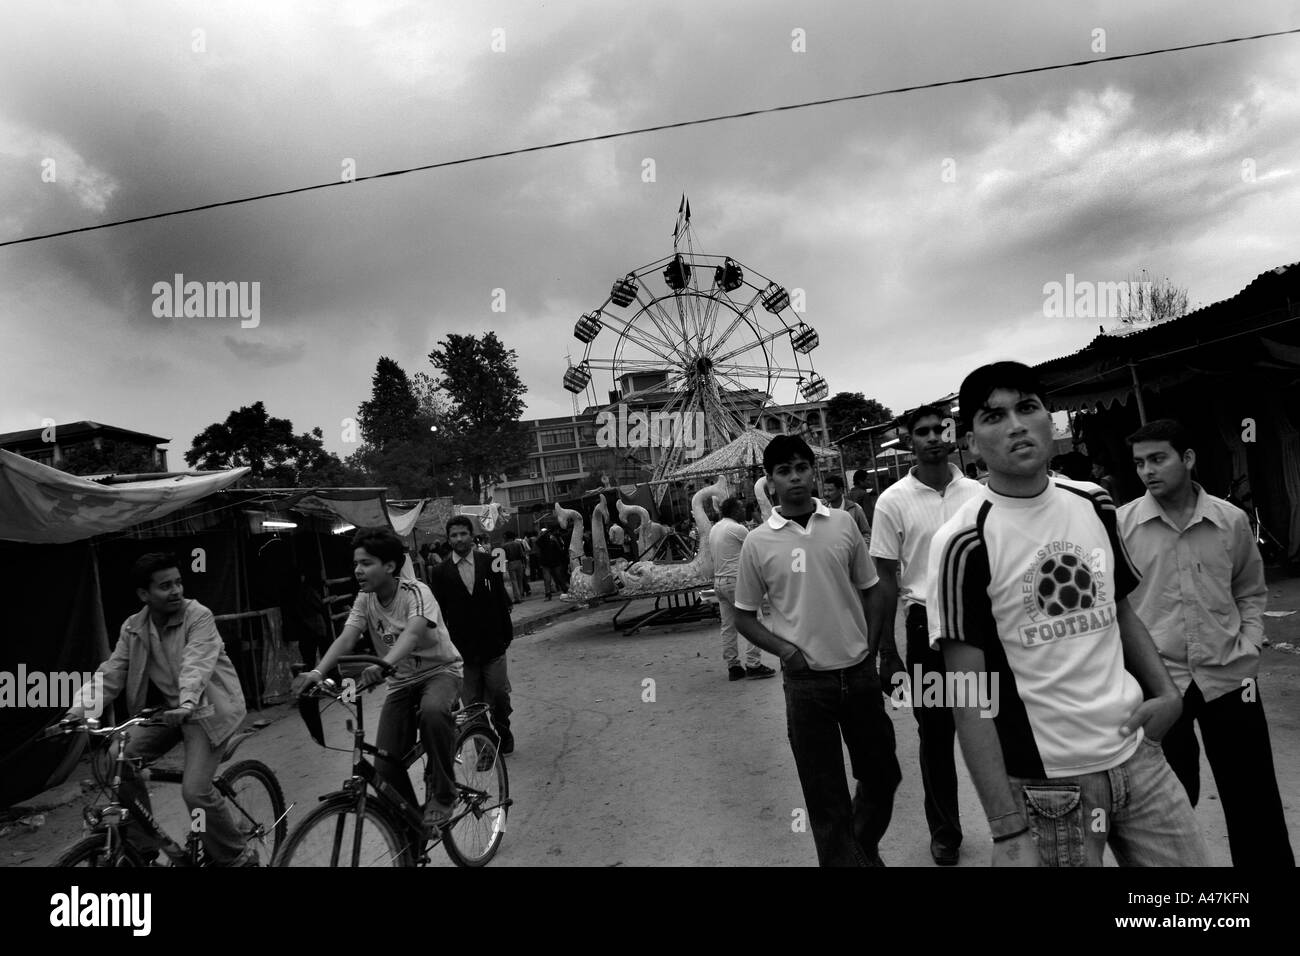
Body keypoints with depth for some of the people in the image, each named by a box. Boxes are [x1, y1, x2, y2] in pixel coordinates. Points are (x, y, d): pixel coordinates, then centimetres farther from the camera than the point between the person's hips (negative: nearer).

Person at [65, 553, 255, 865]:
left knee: (195, 790, -17)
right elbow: (111, 672, -4)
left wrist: (187, 703, -46)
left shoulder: (198, 617, -17)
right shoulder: (133, 628, 0)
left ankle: (238, 857, 6)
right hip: (165, 708, 6)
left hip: (206, 707, -6)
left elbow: (197, 664, -30)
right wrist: (81, 708, -20)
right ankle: (141, 847, 15)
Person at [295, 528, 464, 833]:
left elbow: (413, 633, -40)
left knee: (432, 711, -40)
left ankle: (443, 794, -18)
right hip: (402, 682, 5)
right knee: (386, 766, -8)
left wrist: (384, 665, -60)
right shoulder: (365, 600, -5)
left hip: (441, 670, -5)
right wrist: (317, 672, -38)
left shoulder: (416, 592, -21)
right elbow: (346, 638, -18)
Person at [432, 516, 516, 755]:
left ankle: (502, 730, 26)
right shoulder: (442, 571, 0)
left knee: (499, 694, 2)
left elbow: (502, 599, 5)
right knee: (473, 701, 6)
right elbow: (439, 610, 3)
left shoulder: (488, 563, 2)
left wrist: (507, 633, 2)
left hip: (492, 643, 0)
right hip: (462, 648, 0)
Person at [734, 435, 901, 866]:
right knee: (825, 795, 6)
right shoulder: (758, 543, -5)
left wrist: (872, 646, 1)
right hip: (805, 681, -3)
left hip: (859, 672, 3)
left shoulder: (843, 523, 0)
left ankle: (865, 847, 44)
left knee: (882, 773, 17)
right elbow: (744, 616, 2)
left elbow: (870, 589, 10)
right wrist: (786, 651, -10)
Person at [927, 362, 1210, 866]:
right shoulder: (964, 544, -16)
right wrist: (1009, 831, -18)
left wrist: (1166, 692, 0)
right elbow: (970, 696, -15)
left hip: (1138, 753, 6)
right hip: (1047, 783, -5)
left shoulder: (1096, 506, 2)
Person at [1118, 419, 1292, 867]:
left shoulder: (1232, 520, 0)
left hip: (1228, 677, 2)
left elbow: (1251, 591, 13)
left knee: (1254, 798, 13)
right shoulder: (1121, 523, -6)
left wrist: (1248, 648, 2)